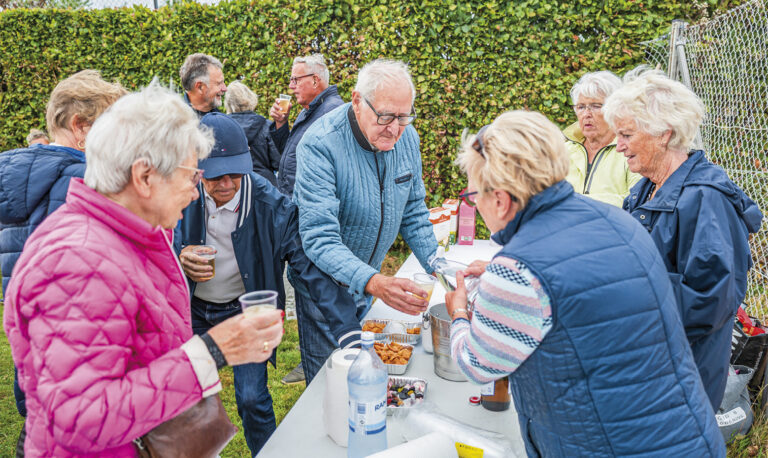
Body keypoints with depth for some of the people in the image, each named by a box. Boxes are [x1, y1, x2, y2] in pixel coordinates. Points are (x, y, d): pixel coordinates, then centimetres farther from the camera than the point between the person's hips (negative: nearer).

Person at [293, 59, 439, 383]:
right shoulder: (320, 145, -27)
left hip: (371, 280, 5)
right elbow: (319, 238, -33)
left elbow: (413, 213, 5)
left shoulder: (406, 137, -7)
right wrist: (373, 282, -47)